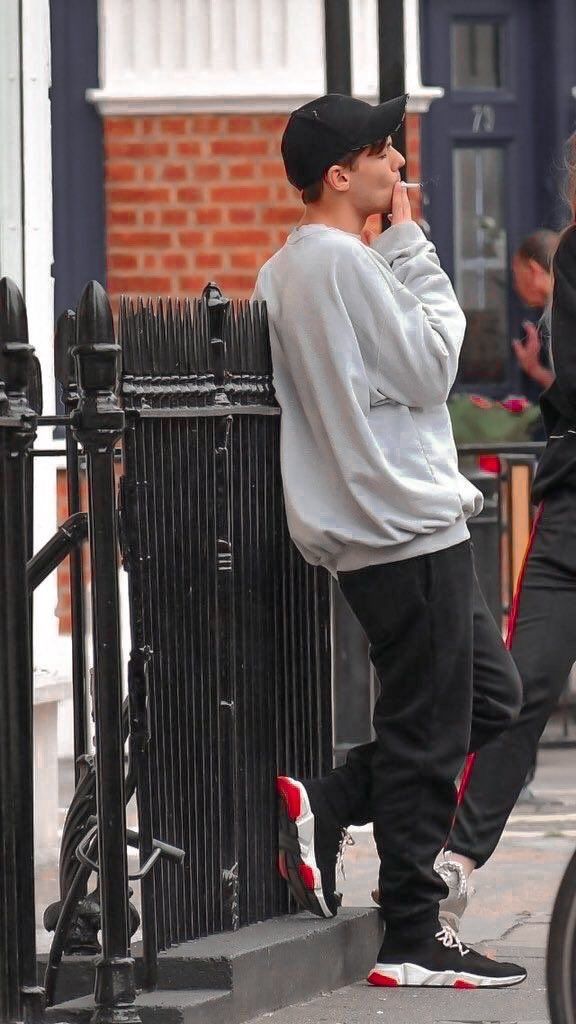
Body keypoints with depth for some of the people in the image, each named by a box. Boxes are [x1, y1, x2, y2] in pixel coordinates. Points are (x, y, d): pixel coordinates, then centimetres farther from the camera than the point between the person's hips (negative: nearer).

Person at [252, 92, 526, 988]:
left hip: (362, 533, 10)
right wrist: (413, 251, -6)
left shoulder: (278, 274, 15)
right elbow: (429, 369, -13)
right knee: (428, 734, -4)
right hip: (408, 526, -10)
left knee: (490, 695, 16)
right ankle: (413, 940, 0)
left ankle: (326, 806, 11)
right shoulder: (345, 260, -15)